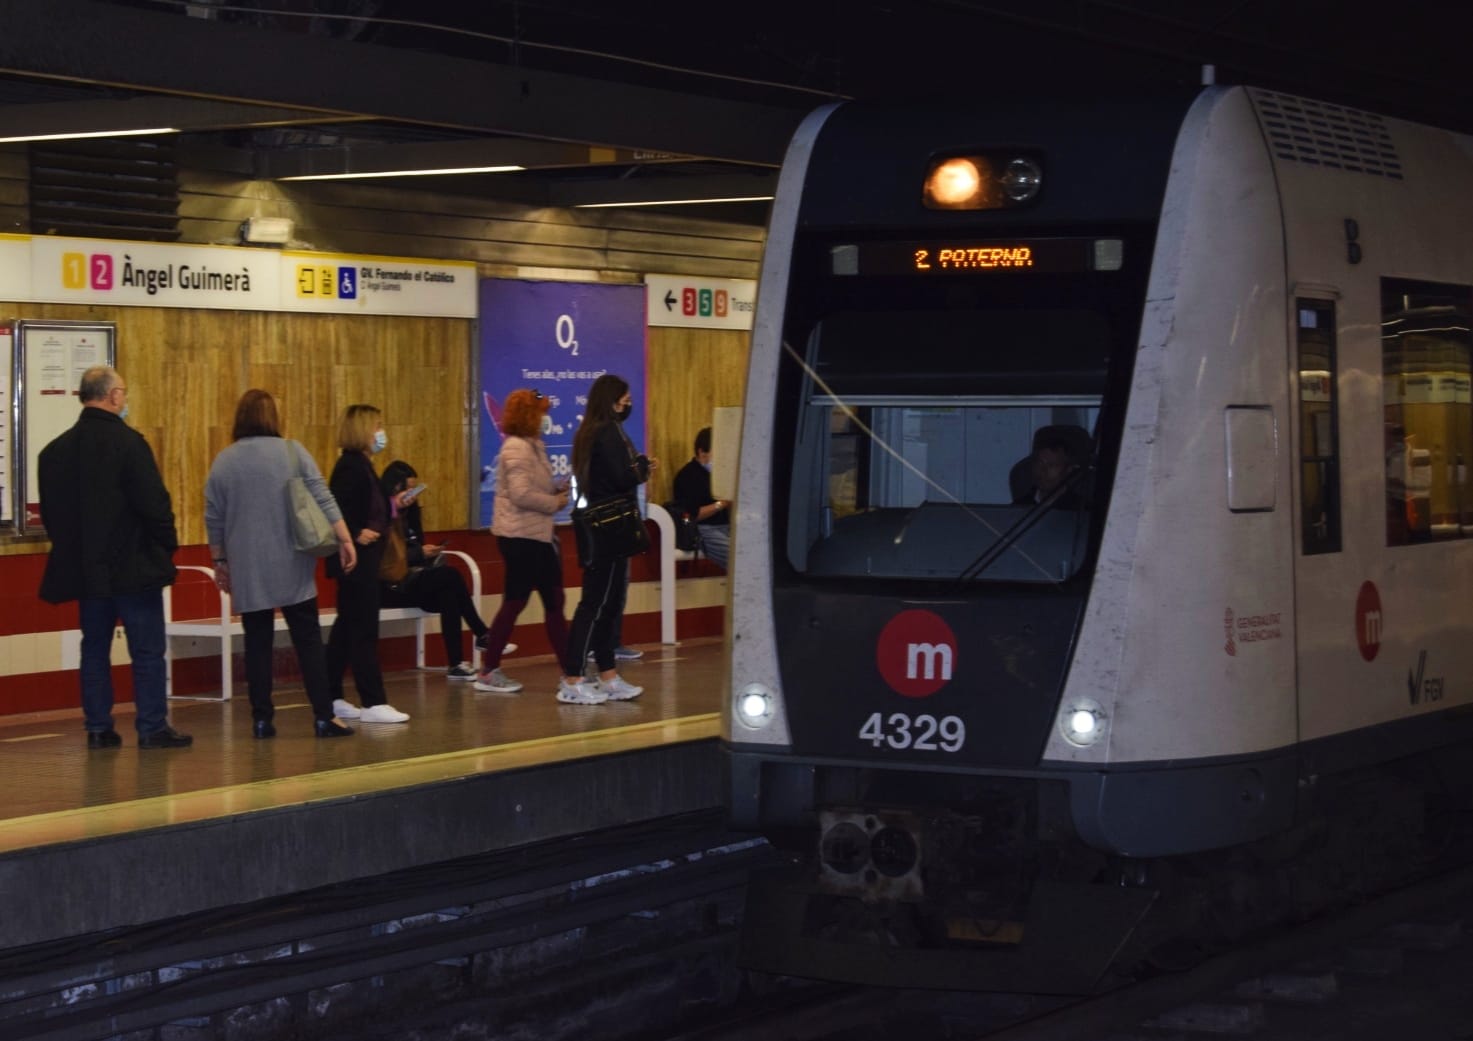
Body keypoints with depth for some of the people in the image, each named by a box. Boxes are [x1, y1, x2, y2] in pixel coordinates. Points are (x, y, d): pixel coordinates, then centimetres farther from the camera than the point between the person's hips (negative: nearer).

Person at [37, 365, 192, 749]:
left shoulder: (55, 450, 5)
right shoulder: (127, 442, -14)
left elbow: (49, 512, 10)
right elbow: (154, 502, -16)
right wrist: (167, 544, -1)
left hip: (85, 569, 6)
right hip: (134, 566, -6)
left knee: (94, 648, 12)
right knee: (147, 650, 1)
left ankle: (98, 728, 12)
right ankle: (152, 728, 0)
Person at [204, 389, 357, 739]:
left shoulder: (223, 461, 3)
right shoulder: (292, 452, -2)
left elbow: (214, 520, 7)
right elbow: (324, 501, -6)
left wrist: (219, 560, 17)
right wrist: (345, 540, -3)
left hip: (248, 572, 2)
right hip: (292, 567, -2)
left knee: (257, 642, 6)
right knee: (308, 638, 1)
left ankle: (262, 719, 5)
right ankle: (323, 716, -2)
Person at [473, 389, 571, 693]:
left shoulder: (531, 447, 16)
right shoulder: (516, 449, -16)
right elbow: (521, 494, -25)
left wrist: (557, 489, 3)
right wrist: (555, 503, -14)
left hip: (537, 534, 10)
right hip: (521, 536, -10)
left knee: (554, 600, 10)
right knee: (515, 602, -5)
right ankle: (489, 673, 2)